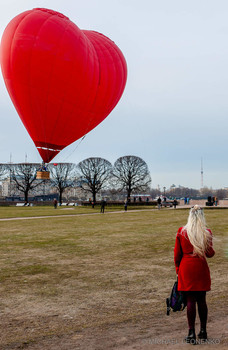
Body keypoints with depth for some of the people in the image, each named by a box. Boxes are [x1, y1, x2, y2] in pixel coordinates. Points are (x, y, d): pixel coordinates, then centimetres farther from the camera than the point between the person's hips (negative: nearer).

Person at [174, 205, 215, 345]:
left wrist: (178, 269, 12)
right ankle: (203, 332, 21)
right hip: (201, 269, 1)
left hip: (186, 268, -1)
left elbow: (177, 254, 1)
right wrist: (212, 250, 20)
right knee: (202, 300, 11)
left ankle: (192, 334, 6)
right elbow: (210, 254, -2)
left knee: (190, 300, 3)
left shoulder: (182, 232, -4)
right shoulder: (206, 233, -5)